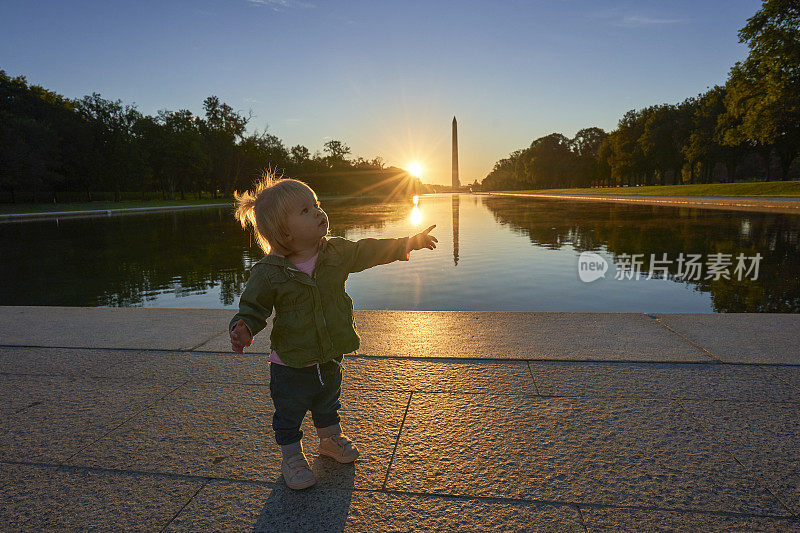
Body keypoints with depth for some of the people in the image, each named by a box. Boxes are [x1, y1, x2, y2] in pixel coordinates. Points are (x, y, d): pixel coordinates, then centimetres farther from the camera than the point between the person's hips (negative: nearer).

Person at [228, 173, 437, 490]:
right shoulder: (268, 273, -20)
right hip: (291, 365, -4)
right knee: (289, 416, 14)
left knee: (328, 405, 28)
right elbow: (253, 308, -11)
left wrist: (409, 243, 8)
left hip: (330, 359, 4)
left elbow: (370, 251, 5)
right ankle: (292, 458, 40)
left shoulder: (337, 252, -8)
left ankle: (331, 440, 55)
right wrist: (243, 329, -32)